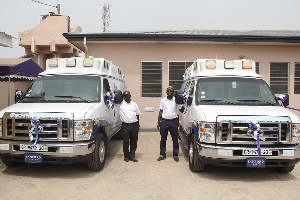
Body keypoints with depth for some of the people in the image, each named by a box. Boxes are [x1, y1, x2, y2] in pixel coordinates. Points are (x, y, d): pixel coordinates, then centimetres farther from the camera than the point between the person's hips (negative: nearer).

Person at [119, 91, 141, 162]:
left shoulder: (134, 104, 13)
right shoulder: (121, 103, 6)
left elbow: (137, 115, 15)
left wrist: (138, 124, 11)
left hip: (134, 125, 2)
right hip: (125, 125, -2)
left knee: (134, 141, 6)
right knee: (126, 141, 3)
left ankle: (132, 156, 17)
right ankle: (126, 156, 17)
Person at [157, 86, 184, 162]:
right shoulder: (163, 100, 9)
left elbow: (182, 110, 5)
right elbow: (160, 112, 11)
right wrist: (158, 122, 8)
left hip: (173, 122, -1)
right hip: (164, 121, 1)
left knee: (175, 139, 5)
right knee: (163, 139, 7)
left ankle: (175, 155, 16)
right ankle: (162, 154, 18)